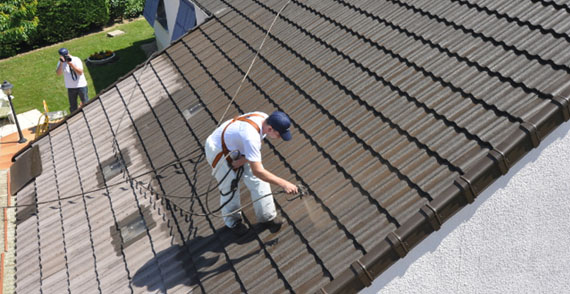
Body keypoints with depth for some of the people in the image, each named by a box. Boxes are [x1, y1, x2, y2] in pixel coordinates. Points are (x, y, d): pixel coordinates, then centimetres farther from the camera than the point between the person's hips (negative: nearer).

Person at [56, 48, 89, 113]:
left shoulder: (76, 60, -8)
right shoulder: (61, 62, 1)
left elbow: (80, 72, -17)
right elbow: (58, 73, -13)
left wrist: (71, 64, -26)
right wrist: (61, 63, -23)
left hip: (81, 85, -3)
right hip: (70, 87, 3)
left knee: (85, 102, 6)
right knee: (72, 106, 8)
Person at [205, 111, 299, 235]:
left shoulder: (265, 118, -18)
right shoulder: (251, 136, -43)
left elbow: (254, 148, 0)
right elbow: (257, 171, -41)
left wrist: (244, 160, -15)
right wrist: (283, 183, -42)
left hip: (237, 148, 7)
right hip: (218, 151, -7)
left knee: (258, 181, 0)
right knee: (230, 187, 0)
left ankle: (267, 217, 14)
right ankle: (232, 222, 26)